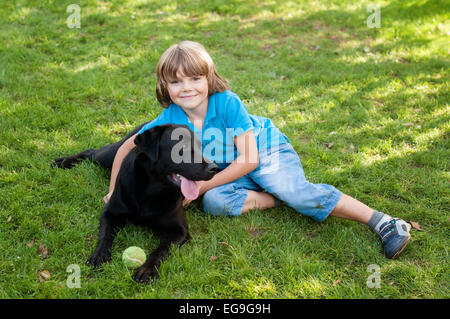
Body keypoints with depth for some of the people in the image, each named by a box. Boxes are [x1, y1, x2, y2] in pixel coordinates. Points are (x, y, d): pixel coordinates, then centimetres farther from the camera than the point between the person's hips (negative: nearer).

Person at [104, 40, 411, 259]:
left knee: (298, 192, -29)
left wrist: (200, 186, -26)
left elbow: (249, 160, -26)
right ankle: (278, 198, -17)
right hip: (228, 171, 5)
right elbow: (127, 147, -2)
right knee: (213, 202, -27)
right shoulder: (169, 120, -16)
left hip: (267, 150, -4)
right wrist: (115, 191, -4)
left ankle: (383, 222, -28)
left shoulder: (227, 102, -28)